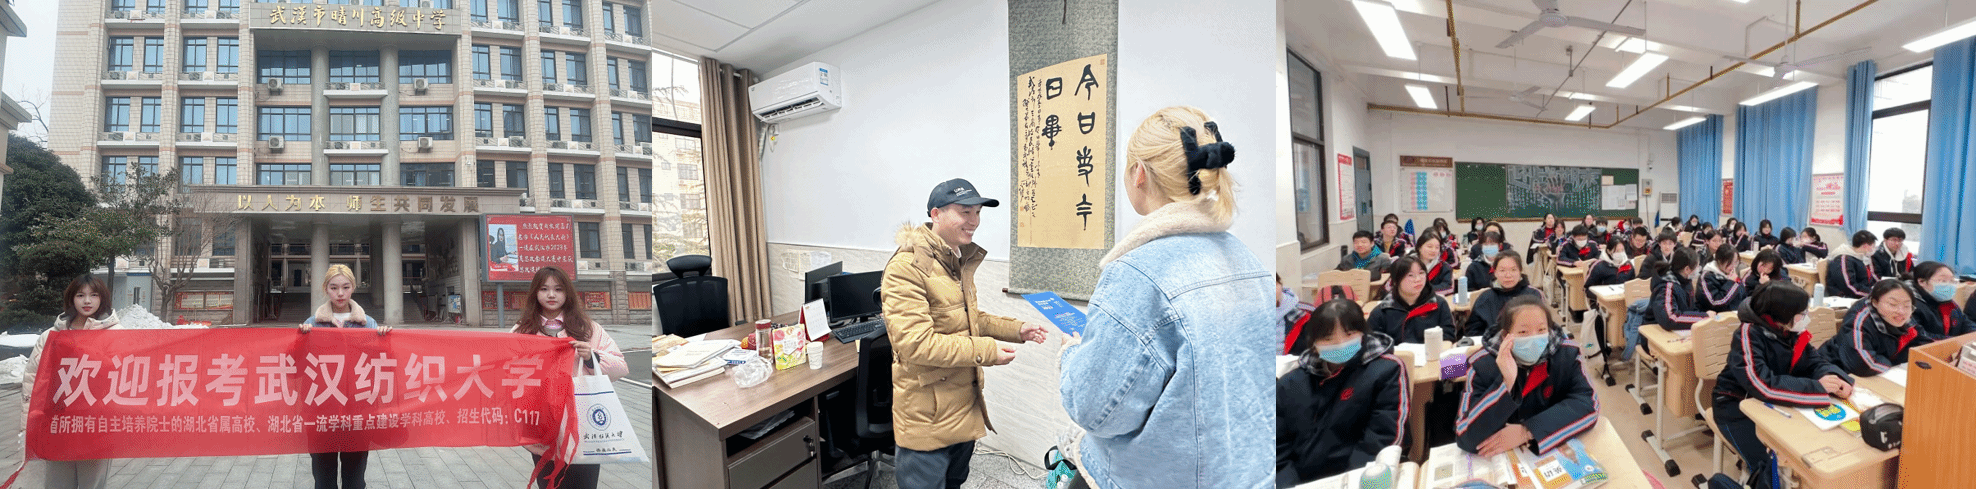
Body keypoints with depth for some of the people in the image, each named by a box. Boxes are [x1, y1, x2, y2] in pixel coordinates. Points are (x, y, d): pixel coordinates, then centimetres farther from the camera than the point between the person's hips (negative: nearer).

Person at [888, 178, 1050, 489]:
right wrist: (985, 351, -26)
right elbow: (915, 343, -27)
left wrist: (1016, 330, 7)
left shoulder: (961, 261, 10)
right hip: (927, 414, -9)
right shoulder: (906, 267, -21)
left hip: (965, 405, 9)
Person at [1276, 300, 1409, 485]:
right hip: (1298, 483, 3)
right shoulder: (1290, 384, 13)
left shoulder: (1386, 371, 2)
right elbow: (1279, 447, 11)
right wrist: (1286, 482, -7)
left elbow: (1380, 442, -6)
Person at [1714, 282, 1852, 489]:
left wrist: (1834, 378, -23)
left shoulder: (1790, 331, -4)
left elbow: (1816, 361, -1)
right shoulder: (1748, 334, -27)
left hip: (1774, 403, 7)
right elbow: (1763, 385, -36)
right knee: (1773, 465, -20)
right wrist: (1817, 386, -31)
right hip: (1738, 406, -7)